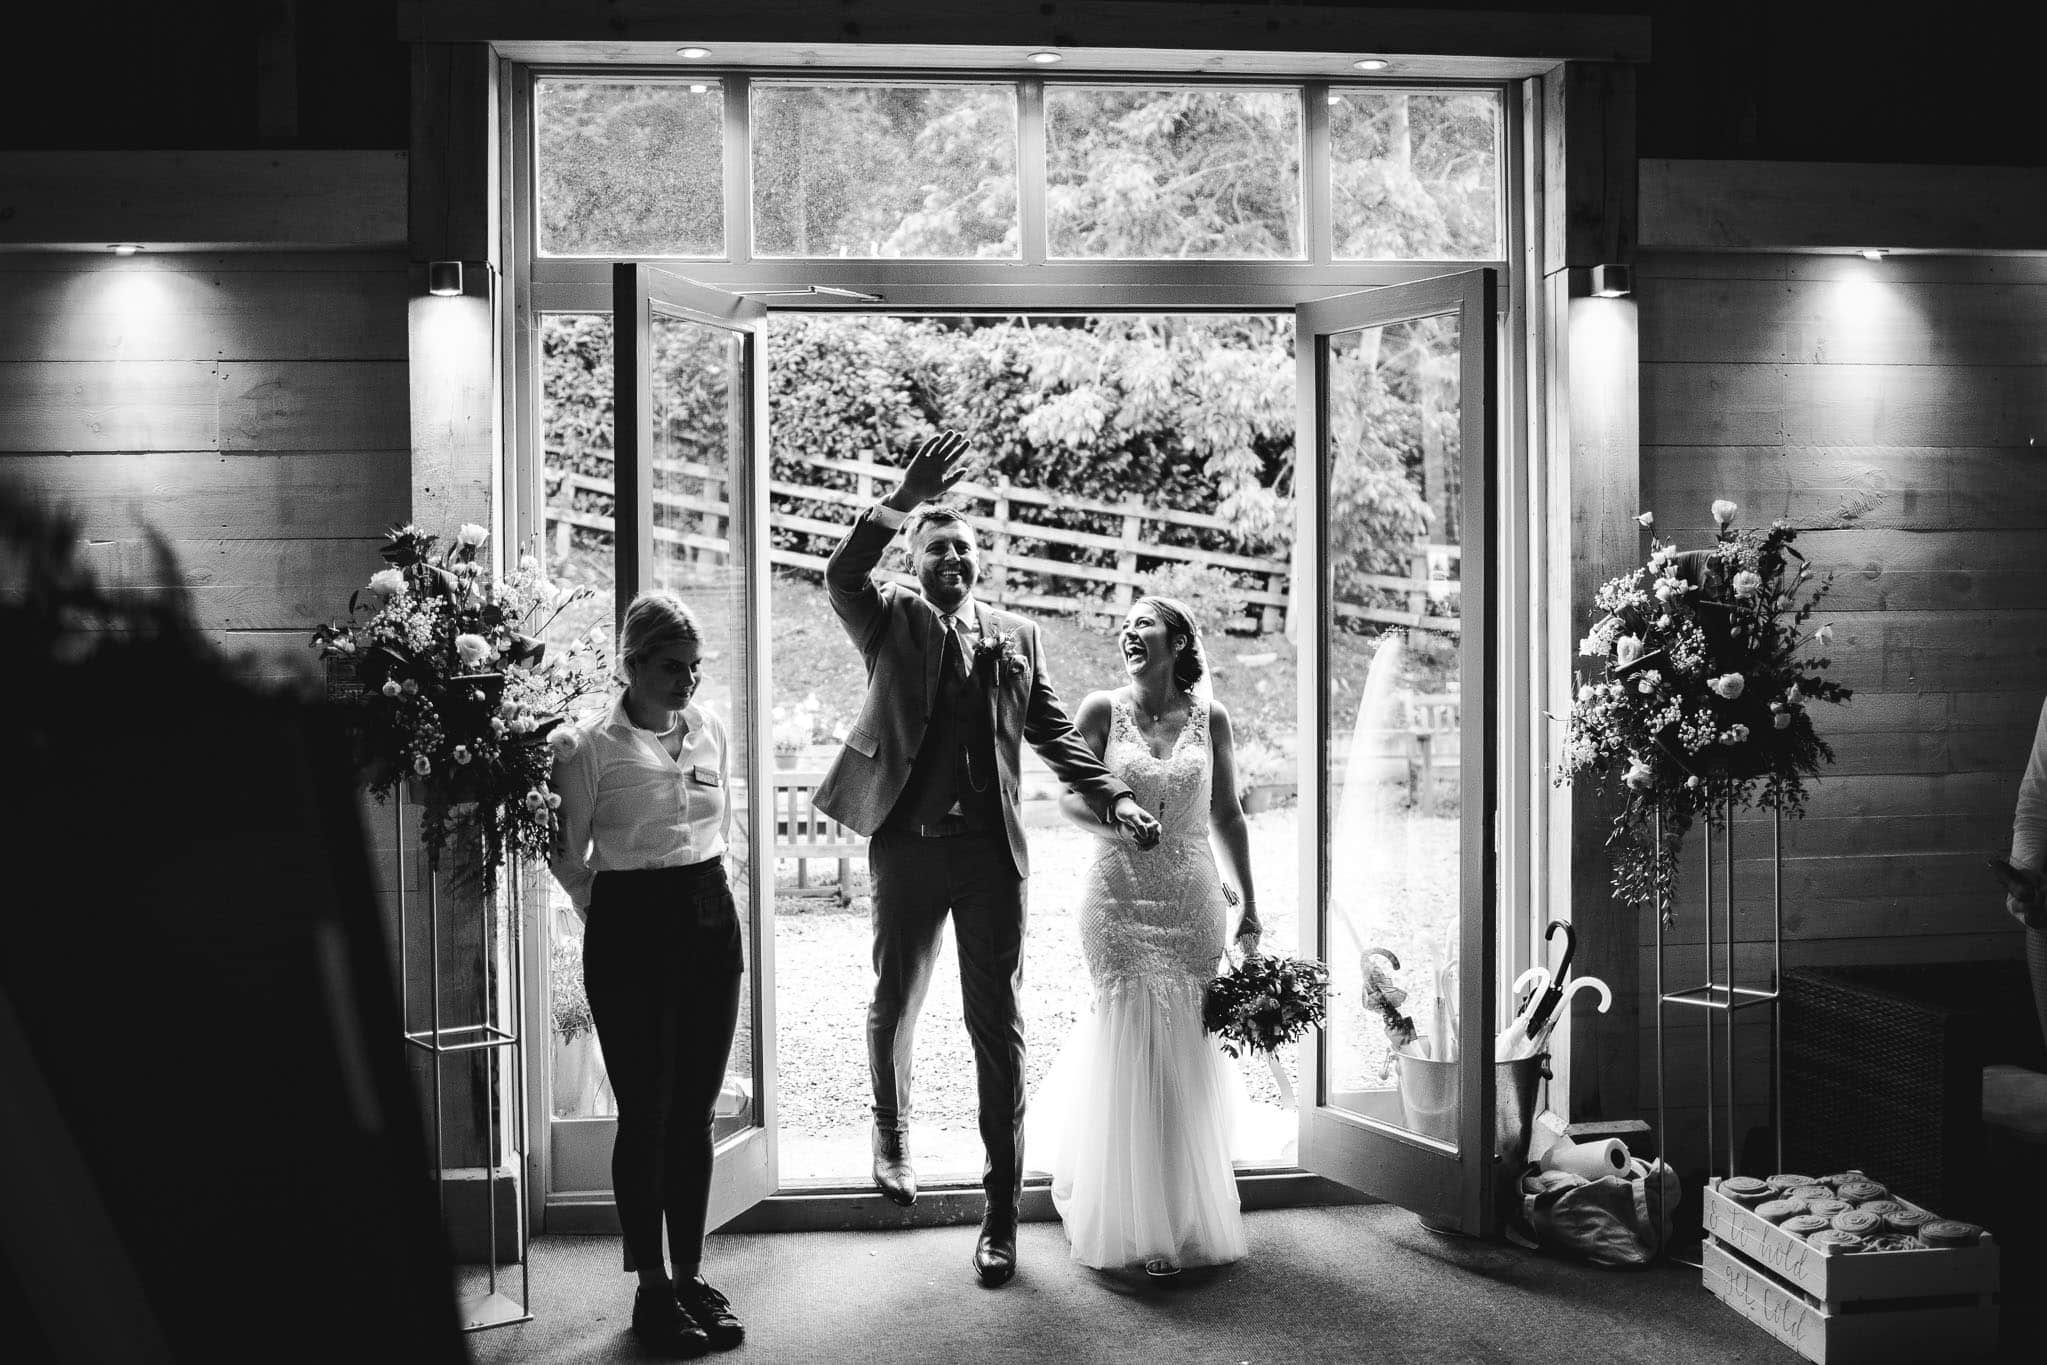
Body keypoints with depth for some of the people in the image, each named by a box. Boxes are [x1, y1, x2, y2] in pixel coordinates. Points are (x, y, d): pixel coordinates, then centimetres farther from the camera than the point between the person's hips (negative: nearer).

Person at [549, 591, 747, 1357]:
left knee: (695, 1110, 10)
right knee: (645, 1113, 1)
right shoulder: (591, 746, -9)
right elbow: (568, 856, -1)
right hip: (631, 928, -5)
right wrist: (609, 914, 8)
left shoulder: (711, 731, 7)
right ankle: (652, 1288, 12)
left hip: (711, 918, 5)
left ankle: (692, 1275, 21)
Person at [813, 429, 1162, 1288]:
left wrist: (1113, 798, 2)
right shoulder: (892, 622, 4)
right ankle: (892, 1134, 43)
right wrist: (901, 502, -28)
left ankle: (1002, 1211, 11)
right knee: (894, 1006, 13)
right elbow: (841, 578, -16)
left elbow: (1053, 732, 14)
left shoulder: (1016, 636, 12)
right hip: (907, 846, -1)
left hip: (991, 851, 1)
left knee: (997, 1028, 3)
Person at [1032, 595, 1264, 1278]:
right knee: (1130, 1055, -1)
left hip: (1194, 904, 1)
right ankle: (1137, 1227, 13)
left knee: (1188, 1059, 4)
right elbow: (1071, 801, 2)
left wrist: (1248, 907, 10)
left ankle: (1189, 1216, 22)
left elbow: (1228, 818, 10)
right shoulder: (1103, 709, 0)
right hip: (1119, 901, -1)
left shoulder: (1209, 717, 4)